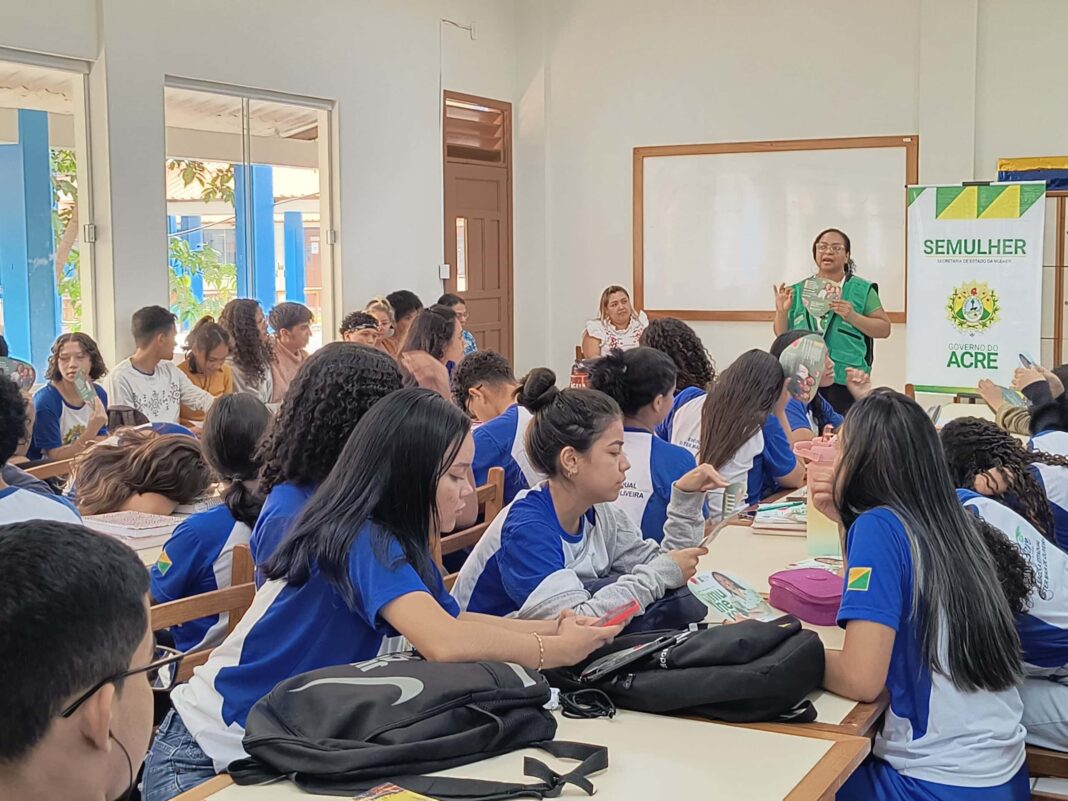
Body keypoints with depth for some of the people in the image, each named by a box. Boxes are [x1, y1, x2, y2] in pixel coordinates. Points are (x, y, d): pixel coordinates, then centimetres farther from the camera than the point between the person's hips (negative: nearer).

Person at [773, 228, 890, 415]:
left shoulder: (862, 290, 5)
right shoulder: (798, 291, 13)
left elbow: (884, 329, 3)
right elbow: (782, 335, 18)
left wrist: (853, 317, -10)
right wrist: (781, 311, -1)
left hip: (845, 380, -2)